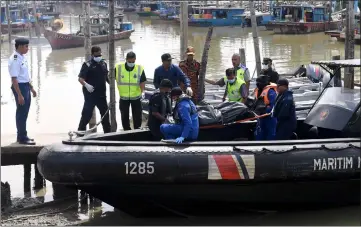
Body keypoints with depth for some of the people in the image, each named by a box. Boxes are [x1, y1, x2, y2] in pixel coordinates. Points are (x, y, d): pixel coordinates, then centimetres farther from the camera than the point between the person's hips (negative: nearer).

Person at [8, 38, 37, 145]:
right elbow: (14, 79, -24)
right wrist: (19, 95, -26)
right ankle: (22, 138, 7)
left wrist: (31, 88, 23)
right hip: (19, 87, -9)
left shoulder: (22, 57, 8)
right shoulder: (15, 60, -21)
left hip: (26, 86, 9)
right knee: (21, 113, -1)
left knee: (24, 112, 17)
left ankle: (22, 136, 28)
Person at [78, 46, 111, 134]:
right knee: (87, 114, -6)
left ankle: (107, 132, 26)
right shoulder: (87, 65, -10)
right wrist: (86, 85, -32)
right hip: (90, 95, -6)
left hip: (101, 94, 6)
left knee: (105, 113, 14)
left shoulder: (104, 64, 10)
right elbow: (80, 78, -16)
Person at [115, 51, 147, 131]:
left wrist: (142, 91, -24)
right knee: (124, 116, 11)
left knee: (137, 115, 7)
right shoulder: (118, 67, -10)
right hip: (123, 97, 1)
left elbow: (142, 81, -9)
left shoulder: (140, 68, -11)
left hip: (136, 96, -1)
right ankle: (127, 131, 25)